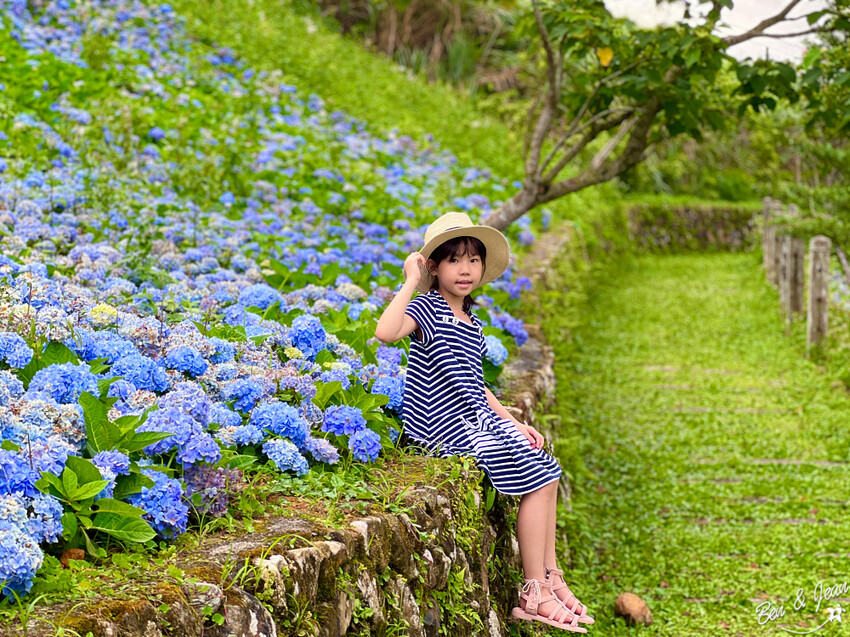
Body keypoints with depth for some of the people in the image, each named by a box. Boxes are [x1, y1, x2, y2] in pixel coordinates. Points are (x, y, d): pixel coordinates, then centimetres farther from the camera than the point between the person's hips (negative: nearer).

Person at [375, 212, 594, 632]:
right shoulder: (427, 309, -10)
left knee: (548, 475, 2)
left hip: (479, 421, 9)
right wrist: (411, 282, -24)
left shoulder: (472, 324, 16)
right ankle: (535, 595, -11)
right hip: (448, 429, -9)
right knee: (535, 479, -15)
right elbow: (385, 332, -32)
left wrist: (512, 422, 13)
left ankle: (550, 578, 9)